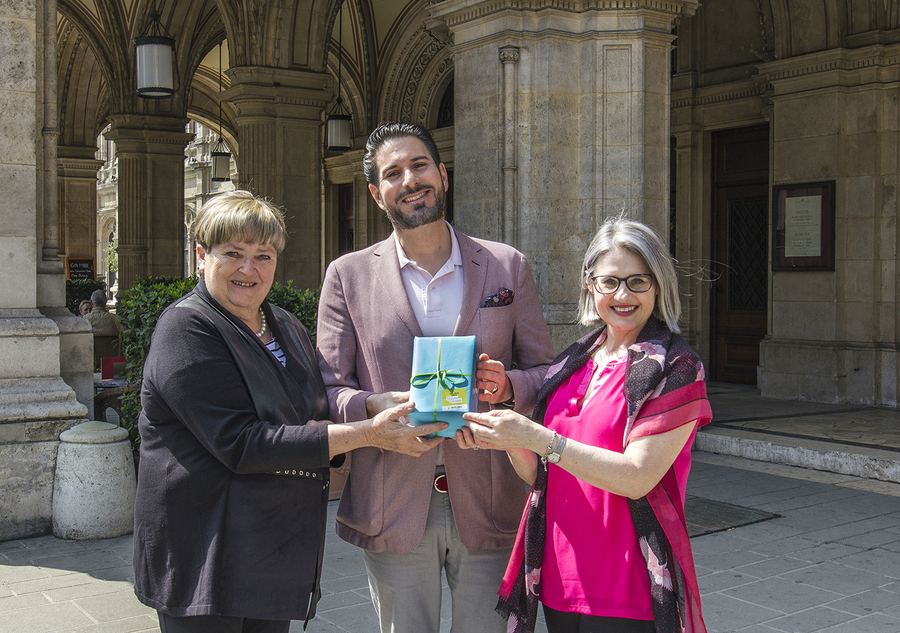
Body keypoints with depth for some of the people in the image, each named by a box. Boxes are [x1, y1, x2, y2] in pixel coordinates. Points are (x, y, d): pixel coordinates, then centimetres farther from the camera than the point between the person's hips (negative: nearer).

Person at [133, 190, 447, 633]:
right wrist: (366, 434, -23)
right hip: (205, 562, -7)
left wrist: (386, 422, 0)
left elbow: (318, 419, 19)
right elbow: (242, 445, -22)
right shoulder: (187, 329, -13)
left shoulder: (287, 328, 12)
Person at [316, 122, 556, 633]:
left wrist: (507, 386, -16)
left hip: (488, 507, 1)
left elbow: (547, 374, 7)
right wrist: (380, 406, -20)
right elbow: (328, 390, 1)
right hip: (393, 509, 0)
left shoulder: (509, 267, 5)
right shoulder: (348, 276, 3)